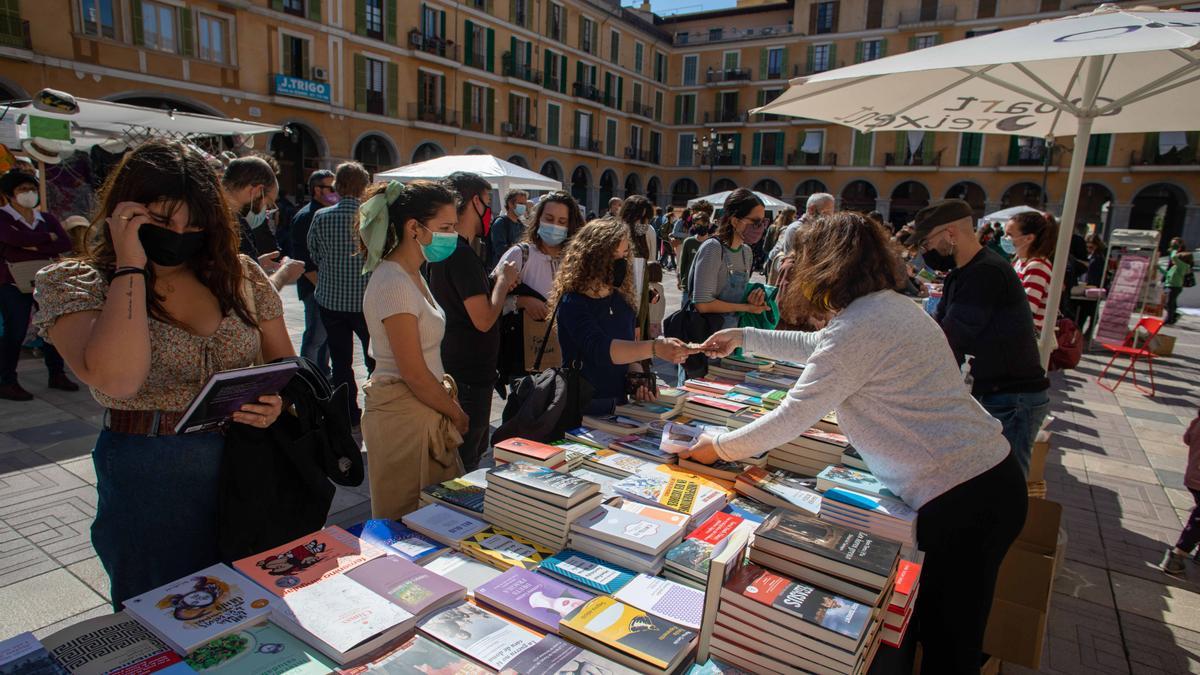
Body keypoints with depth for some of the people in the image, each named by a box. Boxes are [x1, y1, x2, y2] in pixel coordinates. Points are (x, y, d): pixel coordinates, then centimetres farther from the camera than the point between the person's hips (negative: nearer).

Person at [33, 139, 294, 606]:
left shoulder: (238, 273, 2)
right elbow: (117, 378, -25)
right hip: (148, 487, -2)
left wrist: (278, 400, -13)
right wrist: (130, 266, -20)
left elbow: (285, 364, 9)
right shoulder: (72, 283, -6)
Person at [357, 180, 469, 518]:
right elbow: (414, 374, -20)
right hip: (405, 415, -9)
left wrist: (449, 402, 6)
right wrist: (456, 414, -7)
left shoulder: (411, 276, 11)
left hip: (425, 411, 9)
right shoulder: (393, 284, -20)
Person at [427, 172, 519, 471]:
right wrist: (503, 280, -10)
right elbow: (484, 320, -25)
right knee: (466, 461, 3)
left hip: (454, 368, 10)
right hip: (471, 375, -10)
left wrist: (497, 281, 6)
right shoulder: (462, 253, -21)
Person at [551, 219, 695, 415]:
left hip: (618, 405, 6)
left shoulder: (622, 300, 8)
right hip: (580, 409, -5)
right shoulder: (573, 303, -12)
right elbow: (600, 349, -28)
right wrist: (655, 348, -40)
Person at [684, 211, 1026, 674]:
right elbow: (819, 347, 25)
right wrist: (745, 337, 28)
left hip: (960, 500, -9)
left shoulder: (857, 330, -20)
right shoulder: (892, 305, 10)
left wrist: (720, 447, -3)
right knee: (938, 628, 22)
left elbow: (790, 420, -17)